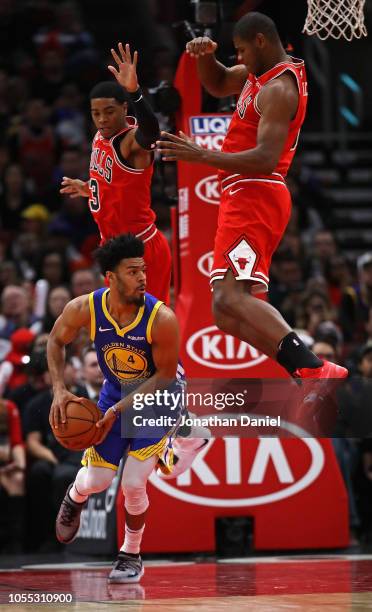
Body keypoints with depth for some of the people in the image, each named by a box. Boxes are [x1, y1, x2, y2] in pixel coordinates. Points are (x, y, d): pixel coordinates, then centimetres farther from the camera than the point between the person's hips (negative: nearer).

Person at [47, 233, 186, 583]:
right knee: (96, 480, 4)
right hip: (117, 392, 3)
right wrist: (59, 390, -15)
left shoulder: (161, 318, -33)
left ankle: (131, 556, 16)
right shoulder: (85, 309, -24)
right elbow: (56, 341, -3)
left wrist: (119, 410, -26)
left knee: (133, 484, -10)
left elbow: (165, 375, -21)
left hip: (159, 396, -3)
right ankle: (74, 499, 44)